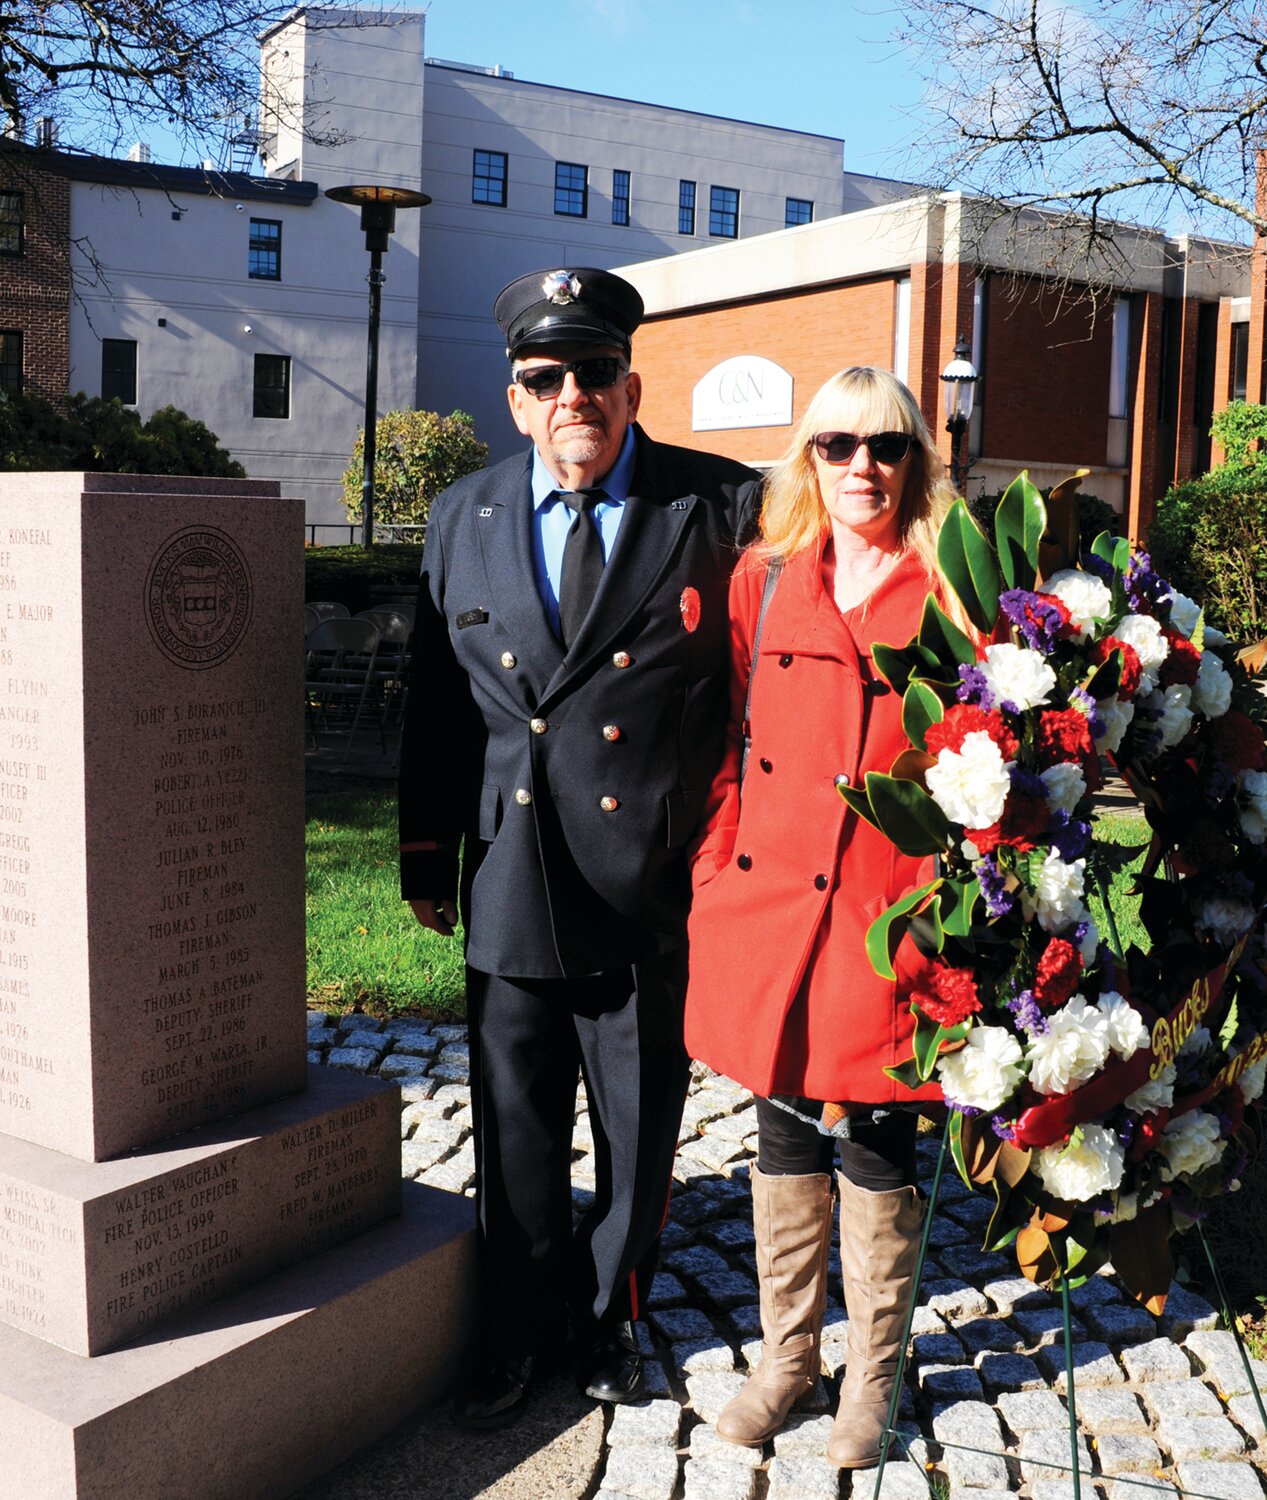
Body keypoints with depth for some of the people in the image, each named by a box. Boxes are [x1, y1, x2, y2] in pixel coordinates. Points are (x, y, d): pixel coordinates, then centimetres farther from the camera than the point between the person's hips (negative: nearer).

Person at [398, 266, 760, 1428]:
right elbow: (437, 706, 10)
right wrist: (427, 858, 10)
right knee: (516, 1128, 14)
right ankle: (522, 1325, 35)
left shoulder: (723, 508, -4)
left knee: (640, 1127, 15)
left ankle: (611, 1315, 38)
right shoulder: (464, 518, 6)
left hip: (654, 891, -2)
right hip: (511, 886, 2)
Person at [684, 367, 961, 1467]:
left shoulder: (949, 590, 0)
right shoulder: (762, 579, 7)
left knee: (875, 1144, 8)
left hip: (885, 918, -2)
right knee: (785, 1134, 14)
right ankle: (787, 1355, 32)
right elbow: (727, 740, 9)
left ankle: (871, 1373, 29)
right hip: (773, 902, 3)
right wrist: (718, 874, 4)